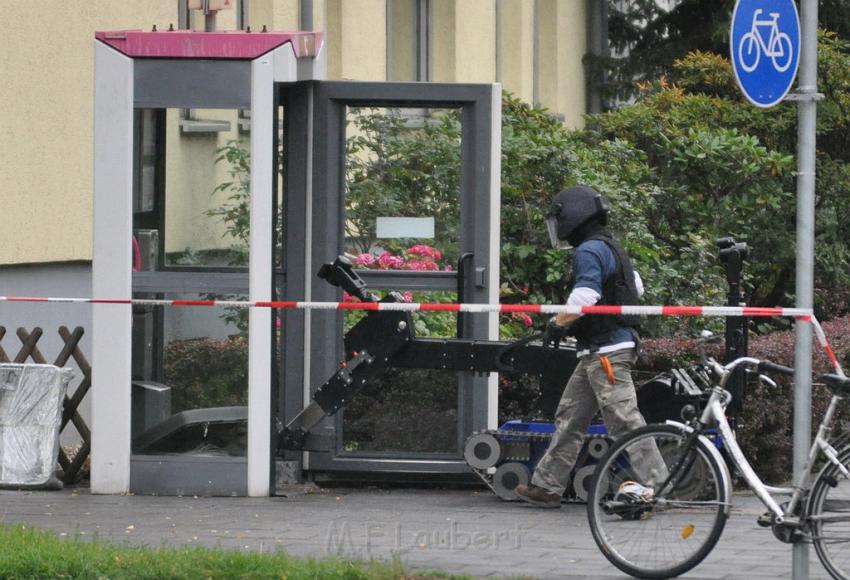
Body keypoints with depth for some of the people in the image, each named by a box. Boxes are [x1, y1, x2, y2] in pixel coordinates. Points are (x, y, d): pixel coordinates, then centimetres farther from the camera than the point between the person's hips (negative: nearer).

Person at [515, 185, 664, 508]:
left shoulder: (590, 251, -13)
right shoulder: (610, 248, 18)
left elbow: (584, 297, -24)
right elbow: (637, 288, 28)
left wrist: (557, 324, -11)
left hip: (606, 352, -11)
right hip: (596, 353, 11)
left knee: (624, 420, -10)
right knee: (569, 417, 13)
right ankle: (547, 486, 16)